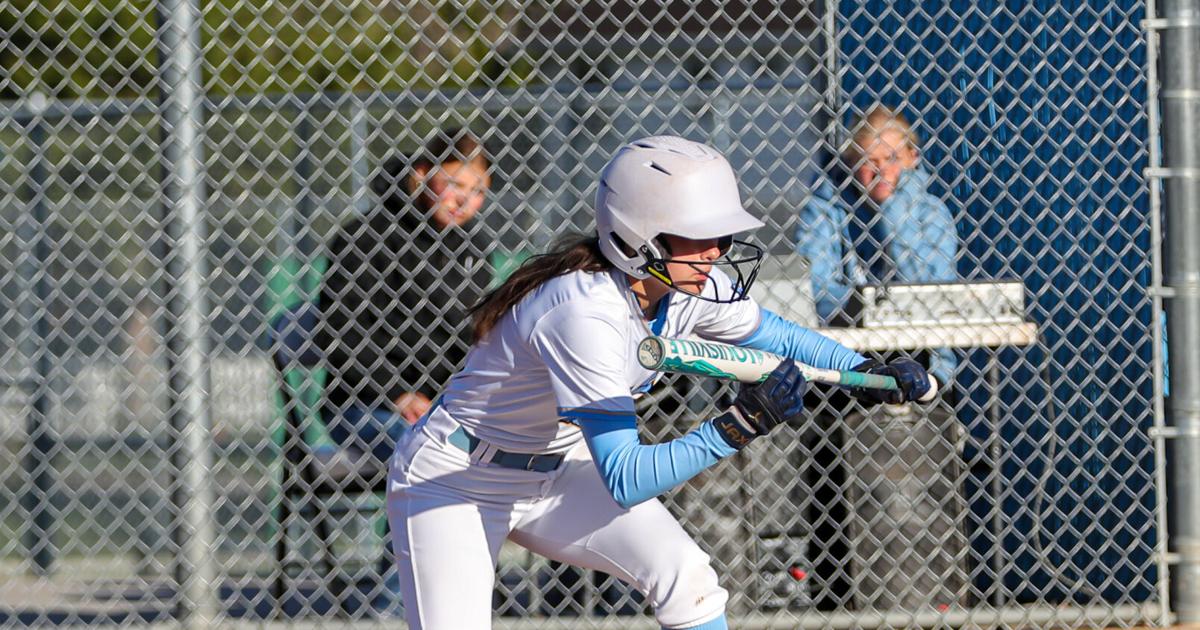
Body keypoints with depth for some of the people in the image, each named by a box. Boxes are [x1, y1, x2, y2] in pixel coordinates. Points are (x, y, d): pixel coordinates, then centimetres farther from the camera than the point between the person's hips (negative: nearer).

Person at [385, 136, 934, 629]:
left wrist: (865, 371, -9)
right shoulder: (586, 313, -35)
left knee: (687, 579, -11)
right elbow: (624, 480, -37)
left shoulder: (689, 287, -11)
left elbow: (778, 337, 8)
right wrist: (736, 427, -44)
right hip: (453, 483, -8)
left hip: (555, 468, 8)